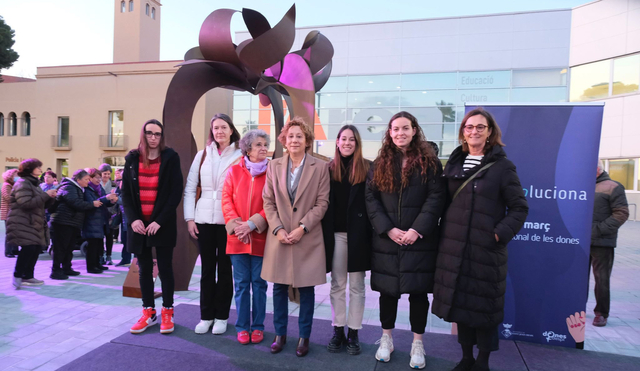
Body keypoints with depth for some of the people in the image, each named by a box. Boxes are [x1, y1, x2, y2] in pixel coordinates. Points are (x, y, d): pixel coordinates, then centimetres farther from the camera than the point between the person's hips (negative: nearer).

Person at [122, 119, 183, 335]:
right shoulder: (132, 159, 6)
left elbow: (176, 192, -7)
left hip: (163, 224, -3)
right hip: (138, 223, 3)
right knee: (144, 269, 9)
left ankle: (167, 312, 16)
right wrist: (133, 219, -8)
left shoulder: (170, 158, -3)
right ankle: (148, 312, 21)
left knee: (165, 268, 5)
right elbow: (125, 192, 5)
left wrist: (160, 220, -14)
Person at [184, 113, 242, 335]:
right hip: (204, 220, 3)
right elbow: (190, 189, 8)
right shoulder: (202, 155, 8)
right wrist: (189, 218, 0)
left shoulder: (240, 156, -1)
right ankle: (206, 315, 22)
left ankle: (221, 316, 20)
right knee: (207, 269, 10)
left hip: (228, 221, -2)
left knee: (224, 268, 8)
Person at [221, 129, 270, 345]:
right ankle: (242, 327, 21)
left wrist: (252, 224, -14)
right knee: (241, 283, 8)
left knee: (259, 283, 8)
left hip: (260, 237, -1)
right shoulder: (234, 171, 6)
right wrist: (235, 224, -12)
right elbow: (226, 199, 1)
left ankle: (258, 326, 22)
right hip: (237, 238, 2)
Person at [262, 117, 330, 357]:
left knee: (306, 289, 7)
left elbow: (322, 203, -4)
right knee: (279, 287, 10)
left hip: (308, 239, -2)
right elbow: (268, 202, 4)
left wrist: (302, 227, -13)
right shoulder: (274, 166, 6)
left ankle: (304, 336, 23)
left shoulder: (320, 167, 0)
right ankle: (280, 334, 27)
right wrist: (278, 229, -9)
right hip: (279, 237, 2)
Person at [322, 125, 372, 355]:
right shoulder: (329, 168, 6)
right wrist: (324, 231, -2)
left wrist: (372, 230, -11)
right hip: (335, 233, 2)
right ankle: (338, 331, 22)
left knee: (356, 286, 7)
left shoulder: (368, 168, 0)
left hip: (358, 233, -2)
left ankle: (353, 333, 19)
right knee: (337, 285, 10)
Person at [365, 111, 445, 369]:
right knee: (387, 289, 11)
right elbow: (371, 198, 0)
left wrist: (417, 230, -16)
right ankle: (386, 338, 28)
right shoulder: (380, 163, 7)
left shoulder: (429, 162, 1)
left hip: (420, 240, -1)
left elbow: (436, 198, -6)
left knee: (418, 291, 6)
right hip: (386, 239, 2)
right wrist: (388, 229, -11)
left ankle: (417, 343, 23)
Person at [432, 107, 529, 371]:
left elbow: (519, 208, -2)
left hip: (486, 250, -4)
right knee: (460, 303, 12)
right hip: (454, 247, 4)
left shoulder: (502, 166, -3)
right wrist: (445, 232, 3)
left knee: (483, 305, 5)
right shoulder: (454, 163, 11)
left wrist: (501, 233, -14)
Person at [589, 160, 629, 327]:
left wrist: (599, 230, -17)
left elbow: (622, 213, -11)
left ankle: (601, 313, 14)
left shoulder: (612, 187, -5)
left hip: (602, 243, -6)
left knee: (601, 279, 2)